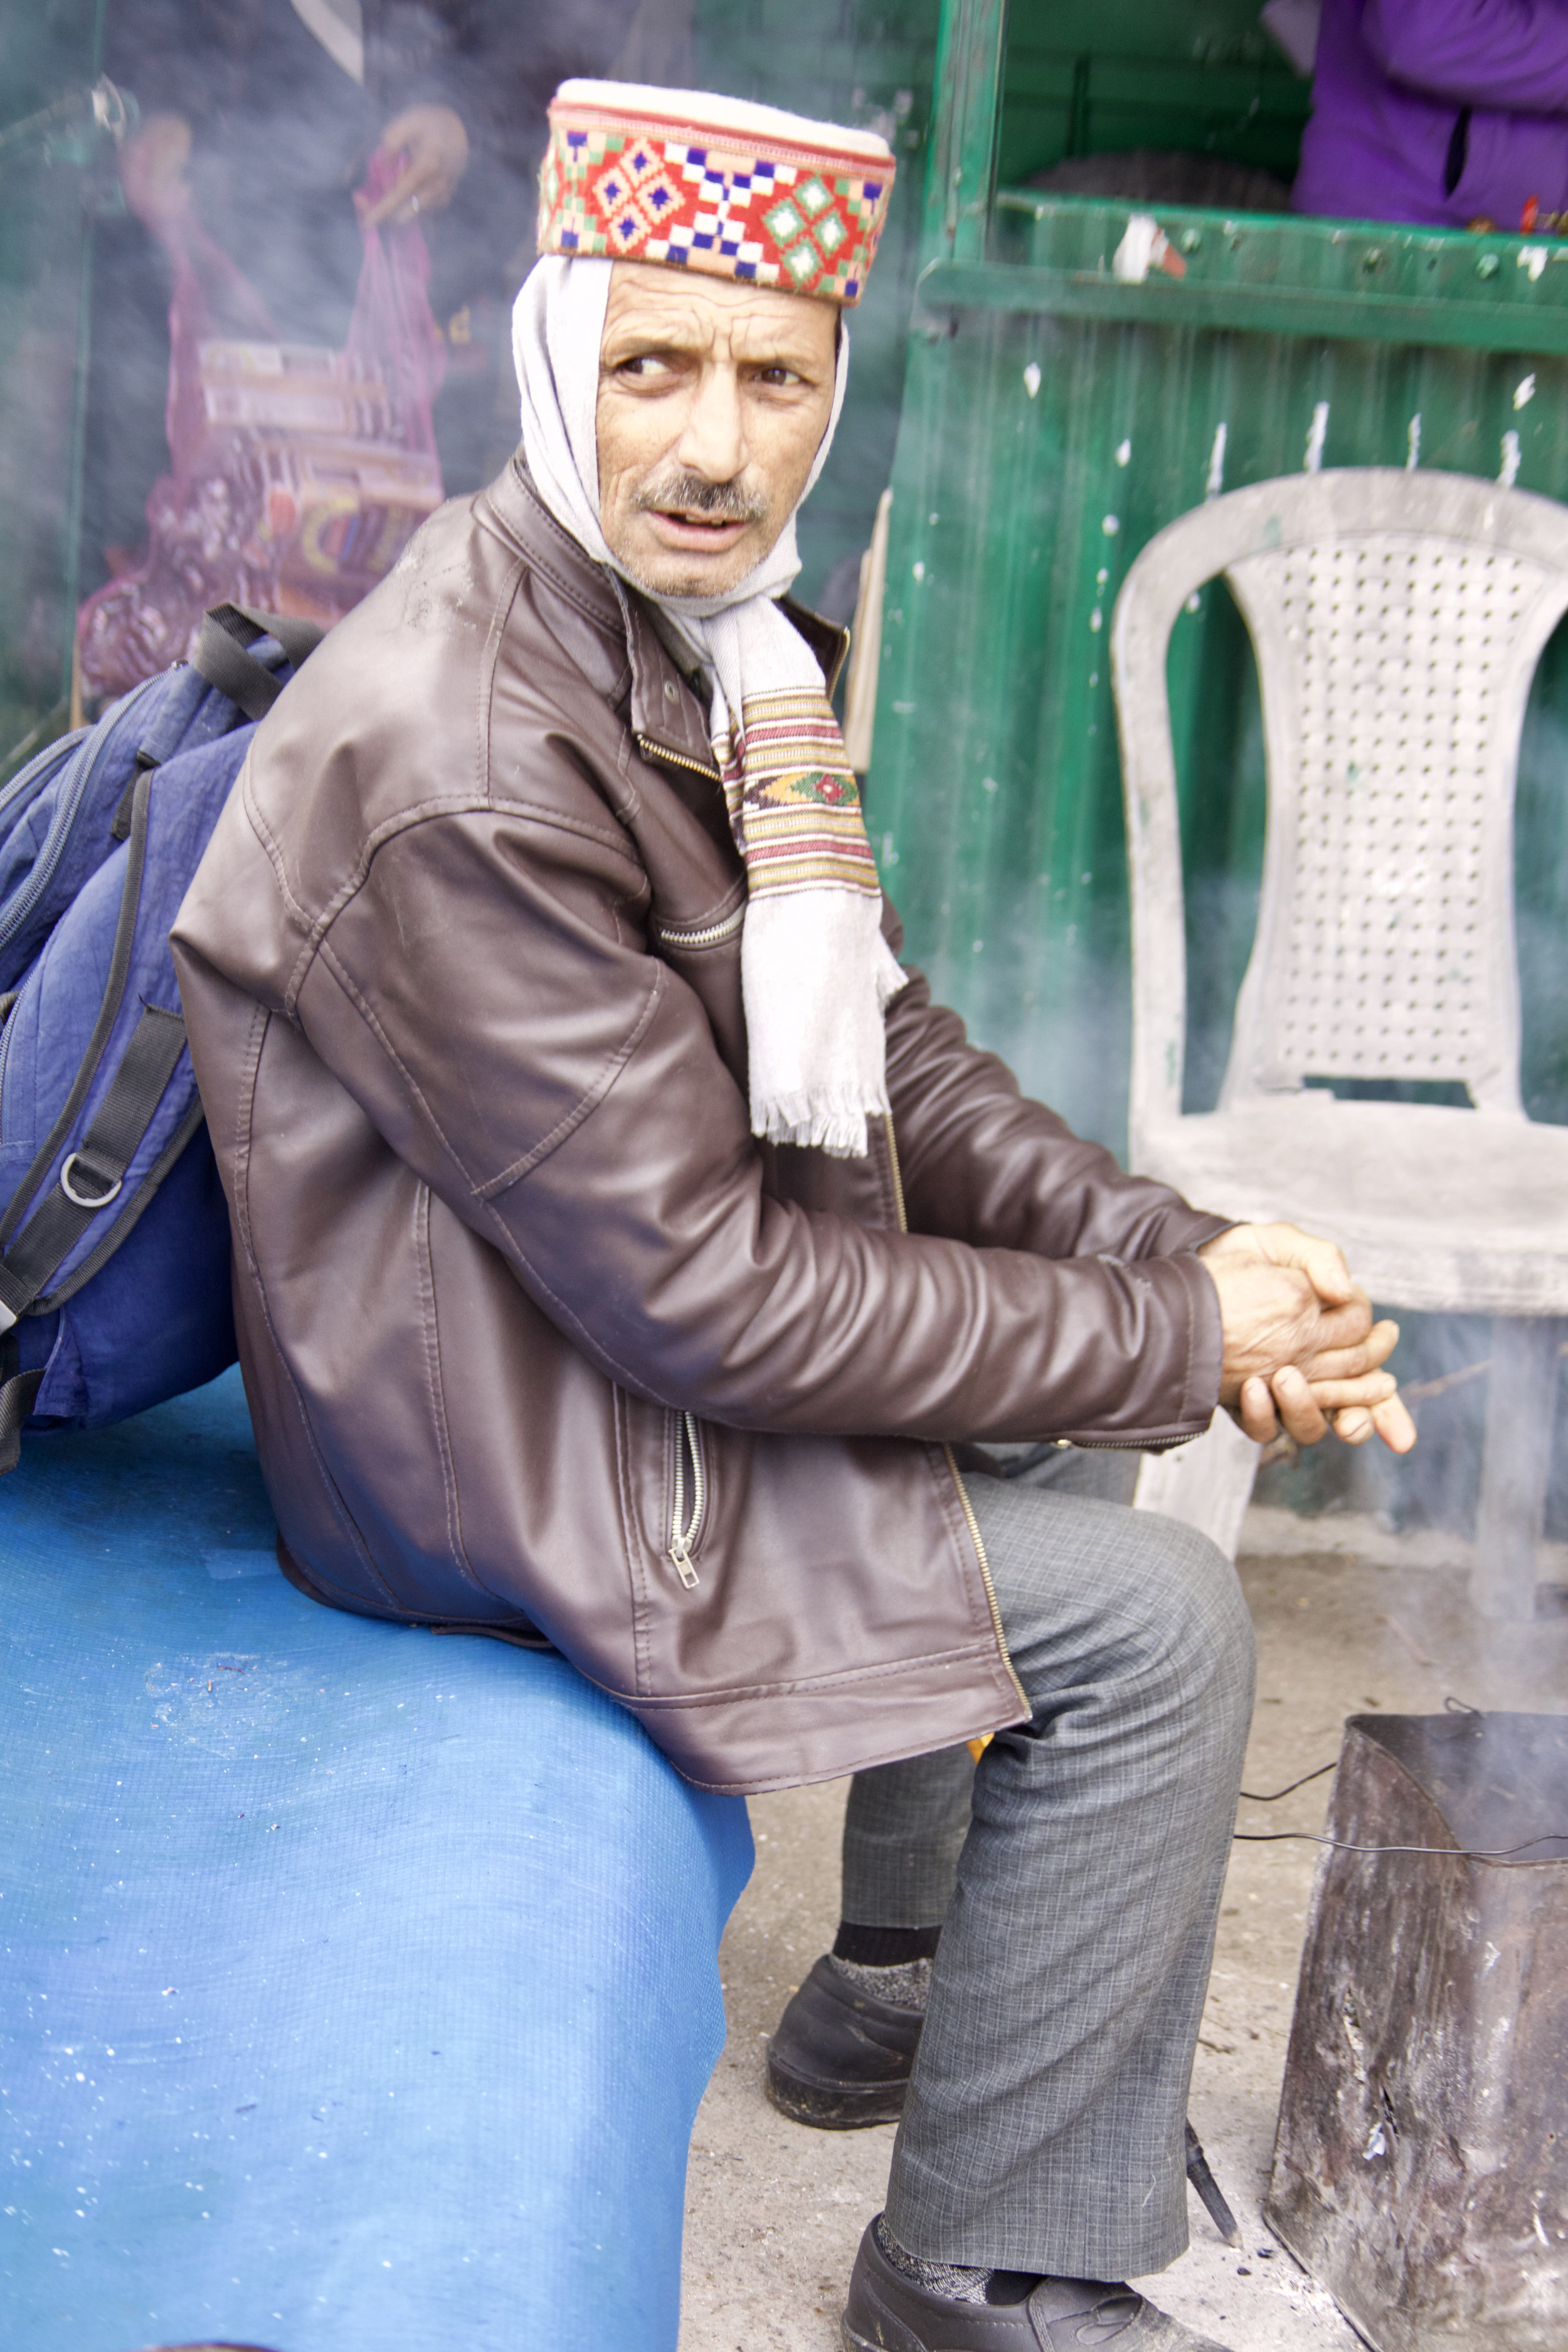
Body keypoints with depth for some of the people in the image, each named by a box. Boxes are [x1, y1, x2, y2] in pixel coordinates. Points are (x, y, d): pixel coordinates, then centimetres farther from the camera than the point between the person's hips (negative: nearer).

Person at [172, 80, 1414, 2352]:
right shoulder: (460, 763, -28)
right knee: (1154, 1617, -11)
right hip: (502, 1460, -10)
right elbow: (703, 1297, -27)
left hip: (666, 1301, 10)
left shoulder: (713, 641, 2)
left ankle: (930, 1973, 30)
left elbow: (878, 1043, 7)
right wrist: (1174, 1349, -19)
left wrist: (1174, 1251, -7)